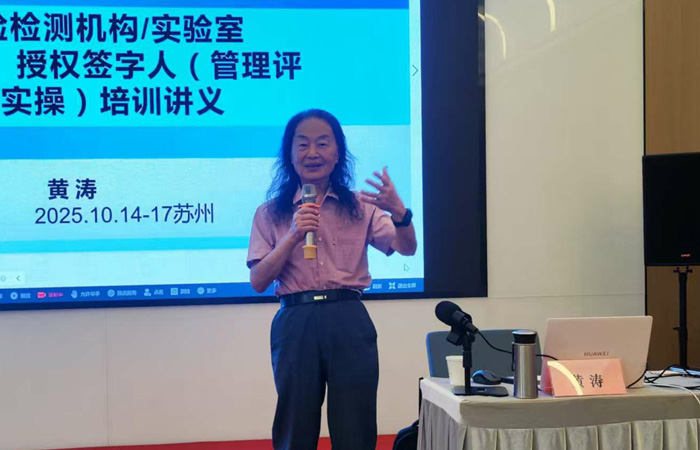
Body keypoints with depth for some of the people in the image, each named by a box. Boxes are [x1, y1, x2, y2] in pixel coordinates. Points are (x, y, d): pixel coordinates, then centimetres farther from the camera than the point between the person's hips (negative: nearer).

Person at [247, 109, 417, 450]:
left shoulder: (360, 207, 5)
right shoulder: (271, 213, 5)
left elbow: (407, 248, -6)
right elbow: (258, 281, -2)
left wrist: (399, 211, -27)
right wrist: (293, 236, -15)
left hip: (349, 323, 0)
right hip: (295, 325, 0)